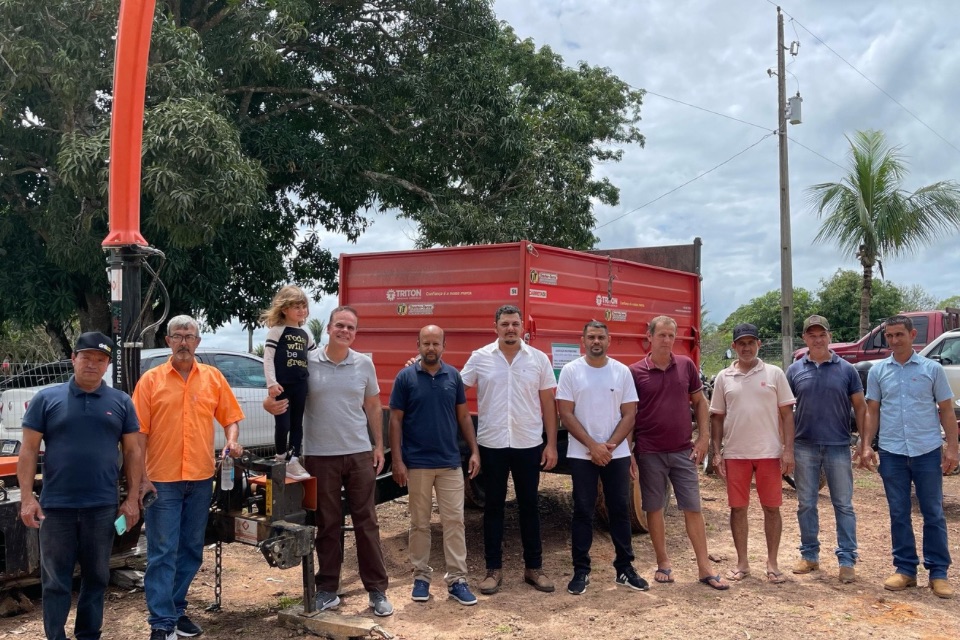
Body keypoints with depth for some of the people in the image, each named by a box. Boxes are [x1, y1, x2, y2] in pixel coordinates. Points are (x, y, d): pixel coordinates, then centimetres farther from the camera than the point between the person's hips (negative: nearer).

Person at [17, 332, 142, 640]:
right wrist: (27, 497, -7)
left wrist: (132, 498, 1)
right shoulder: (47, 398, 0)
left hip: (102, 506, 2)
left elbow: (132, 452, 6)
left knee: (96, 576, 12)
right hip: (57, 505, -1)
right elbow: (29, 450, 0)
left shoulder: (121, 402, 4)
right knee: (55, 580, 7)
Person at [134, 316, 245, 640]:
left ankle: (176, 609, 27)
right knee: (162, 553, -1)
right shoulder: (151, 380, -1)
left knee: (191, 550, 12)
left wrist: (231, 442, -10)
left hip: (201, 479, 3)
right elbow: (140, 432, -3)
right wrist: (141, 477, -8)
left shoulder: (213, 377, 6)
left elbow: (230, 418, 11)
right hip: (162, 480, -3)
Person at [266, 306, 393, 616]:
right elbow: (279, 394, 1)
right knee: (327, 524, 9)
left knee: (366, 522, 6)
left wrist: (379, 445, 7)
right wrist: (270, 403, -23)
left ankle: (377, 590, 15)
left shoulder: (364, 364, 3)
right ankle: (327, 589, 22)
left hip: (360, 453, 1)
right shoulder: (307, 361, -3)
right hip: (320, 455, -1)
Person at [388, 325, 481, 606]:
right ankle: (421, 577, 20)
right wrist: (397, 461, -8)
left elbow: (463, 416, 10)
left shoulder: (453, 376, 4)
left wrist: (474, 451, 4)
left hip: (450, 462, 2)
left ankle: (457, 579, 10)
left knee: (454, 520, 3)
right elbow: (396, 421, -3)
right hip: (417, 463, -2)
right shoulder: (405, 377, -4)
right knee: (419, 523, 8)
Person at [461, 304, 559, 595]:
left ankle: (534, 567, 22)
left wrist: (552, 444, 1)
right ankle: (494, 569, 19)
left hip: (529, 444, 1)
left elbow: (548, 403, 3)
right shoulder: (479, 358, -2)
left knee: (529, 506, 10)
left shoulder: (539, 359, 1)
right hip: (492, 444, -1)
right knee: (493, 506, 8)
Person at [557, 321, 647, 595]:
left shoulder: (622, 371, 3)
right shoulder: (570, 371, -3)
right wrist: (593, 445, -13)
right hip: (581, 455, -2)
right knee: (583, 511, 4)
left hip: (617, 454, 2)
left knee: (619, 510, 9)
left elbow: (629, 414, 2)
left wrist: (610, 446, -10)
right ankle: (581, 570, 12)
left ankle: (624, 568, 19)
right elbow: (566, 414, -7)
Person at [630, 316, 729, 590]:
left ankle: (705, 568, 13)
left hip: (683, 451, 2)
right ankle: (663, 562, 23)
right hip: (649, 452, -2)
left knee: (693, 508, 5)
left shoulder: (686, 366, 4)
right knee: (654, 508, 7)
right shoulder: (635, 372, -4)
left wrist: (703, 438, 4)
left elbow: (700, 403, 12)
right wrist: (628, 453, -3)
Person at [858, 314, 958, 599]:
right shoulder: (878, 371, 6)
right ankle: (905, 569, 18)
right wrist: (866, 446, 0)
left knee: (933, 514, 5)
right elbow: (872, 411, 8)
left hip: (928, 451, -2)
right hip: (892, 453, 2)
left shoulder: (932, 369, 1)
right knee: (899, 514, 8)